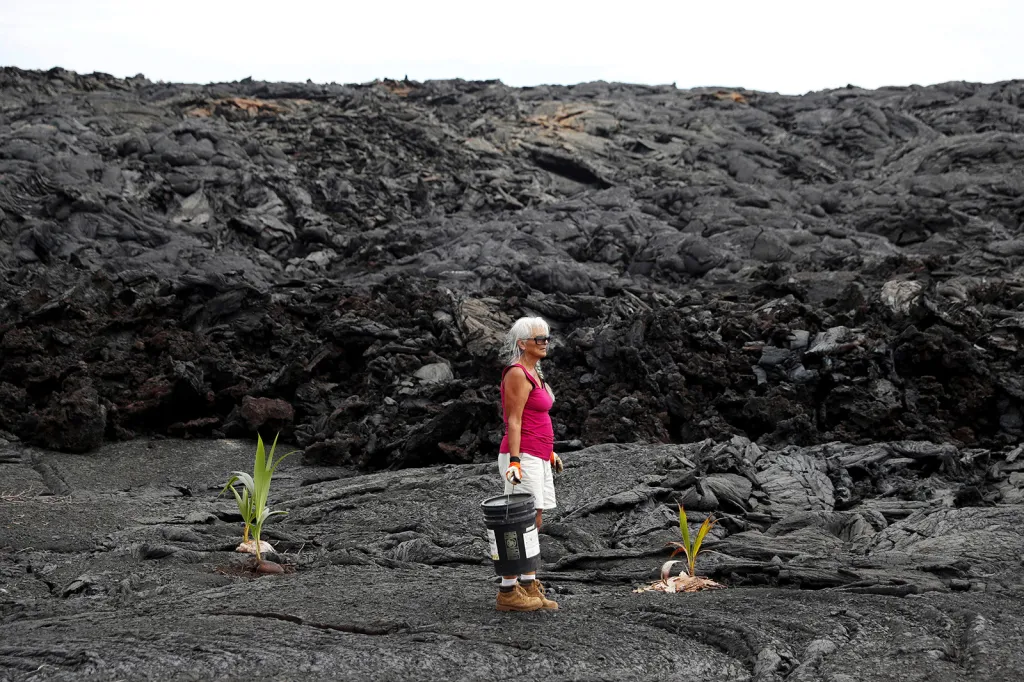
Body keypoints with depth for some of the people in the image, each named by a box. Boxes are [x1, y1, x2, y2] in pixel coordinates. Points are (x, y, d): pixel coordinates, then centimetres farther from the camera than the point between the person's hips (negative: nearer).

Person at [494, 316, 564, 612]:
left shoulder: (533, 373, 17)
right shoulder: (517, 373, -12)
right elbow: (514, 421, -17)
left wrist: (549, 452, 24)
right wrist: (515, 461, -21)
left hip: (538, 458, 10)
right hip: (522, 457, -10)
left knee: (534, 524, 11)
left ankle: (529, 587, 17)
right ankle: (507, 592, -4)